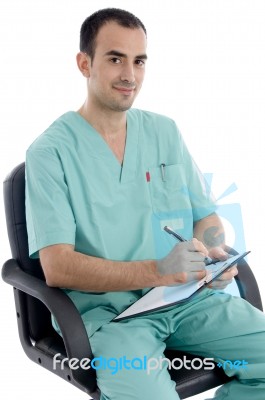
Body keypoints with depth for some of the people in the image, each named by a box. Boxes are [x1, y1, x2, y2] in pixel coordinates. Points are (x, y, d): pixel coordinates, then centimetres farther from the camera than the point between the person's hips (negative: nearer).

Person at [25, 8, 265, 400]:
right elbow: (57, 266, -13)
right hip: (104, 309, -5)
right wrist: (157, 272, -24)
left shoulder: (165, 132, 12)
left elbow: (206, 217, 15)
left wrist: (214, 255, -9)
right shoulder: (50, 151, -4)